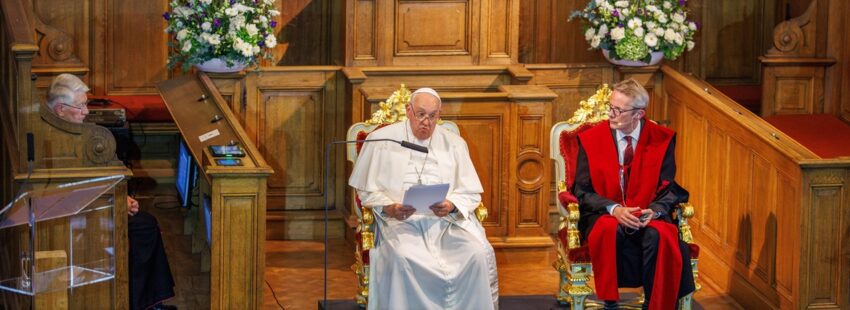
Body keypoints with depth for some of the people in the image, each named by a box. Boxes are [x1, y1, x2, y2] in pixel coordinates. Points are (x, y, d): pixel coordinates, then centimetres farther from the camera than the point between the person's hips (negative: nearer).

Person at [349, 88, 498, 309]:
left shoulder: (454, 144, 13)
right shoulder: (381, 140, 7)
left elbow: (470, 194, 12)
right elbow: (367, 191, 9)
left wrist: (452, 206, -11)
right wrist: (389, 208, -11)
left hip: (448, 220, 2)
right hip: (400, 221, -2)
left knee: (479, 254, -25)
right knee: (401, 257, -35)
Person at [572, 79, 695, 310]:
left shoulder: (662, 140, 4)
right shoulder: (590, 139, 2)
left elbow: (669, 189, 5)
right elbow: (582, 191, 0)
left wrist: (655, 210, -18)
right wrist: (614, 209, -18)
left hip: (647, 216, 1)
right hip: (604, 215, -1)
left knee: (660, 235, -34)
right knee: (610, 230, -37)